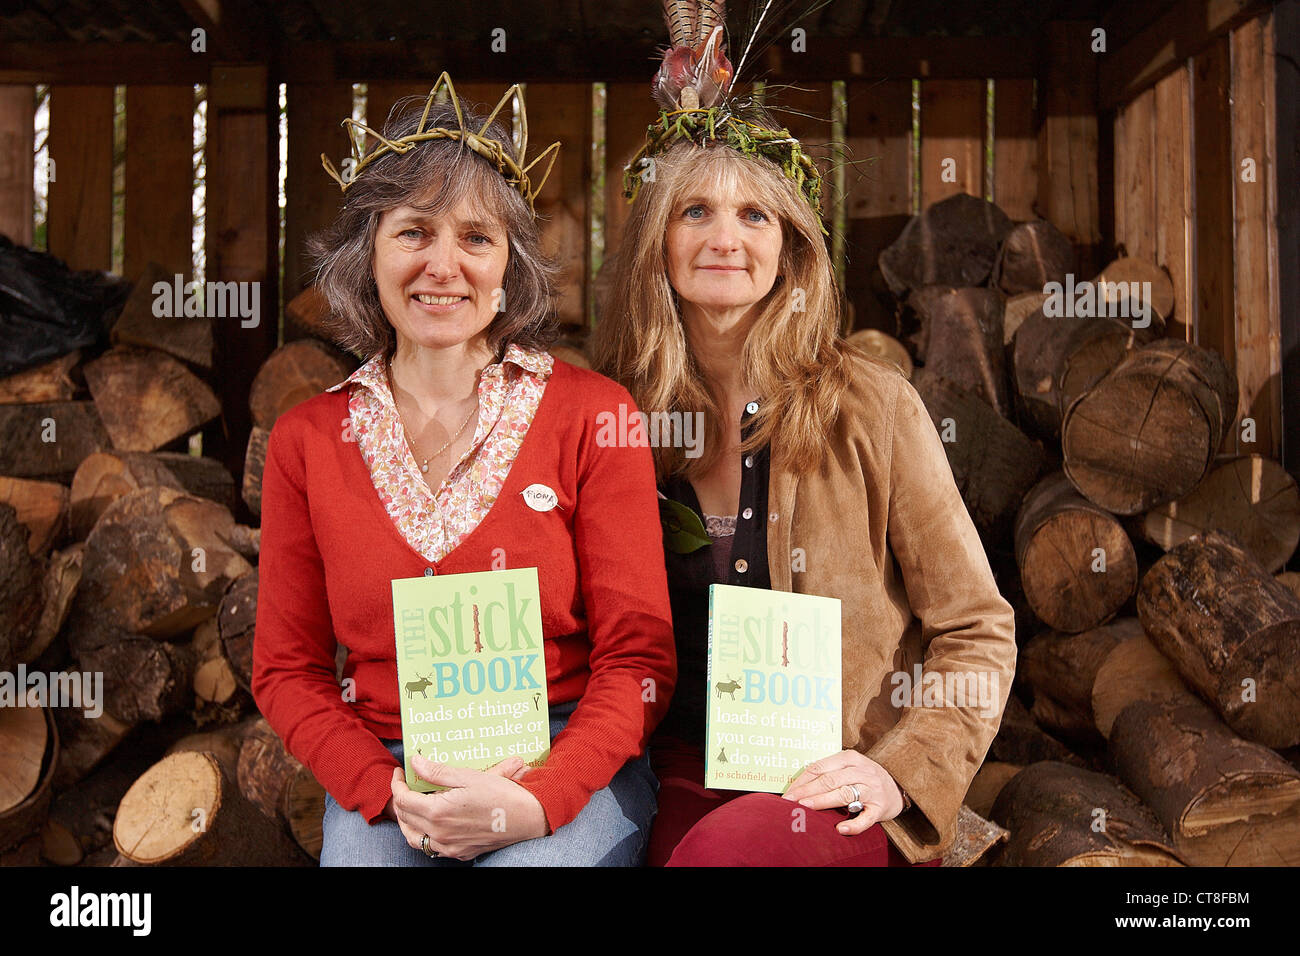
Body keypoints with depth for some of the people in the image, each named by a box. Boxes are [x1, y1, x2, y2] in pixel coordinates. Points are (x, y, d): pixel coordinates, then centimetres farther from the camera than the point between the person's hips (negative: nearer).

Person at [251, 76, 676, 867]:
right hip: (382, 784, 2)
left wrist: (533, 800, -17)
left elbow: (639, 658, -1)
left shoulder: (593, 412, -1)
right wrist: (388, 791, -9)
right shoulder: (307, 439, 6)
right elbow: (287, 669, 9)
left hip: (568, 772, -1)